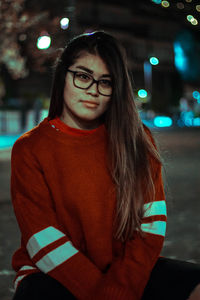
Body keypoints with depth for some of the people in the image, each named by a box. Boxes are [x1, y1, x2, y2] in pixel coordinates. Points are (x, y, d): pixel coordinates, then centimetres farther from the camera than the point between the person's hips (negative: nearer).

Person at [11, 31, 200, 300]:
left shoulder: (137, 140, 4)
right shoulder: (30, 149, -2)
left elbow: (152, 222, -3)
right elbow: (44, 239, -9)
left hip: (127, 273, 3)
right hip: (54, 276, -2)